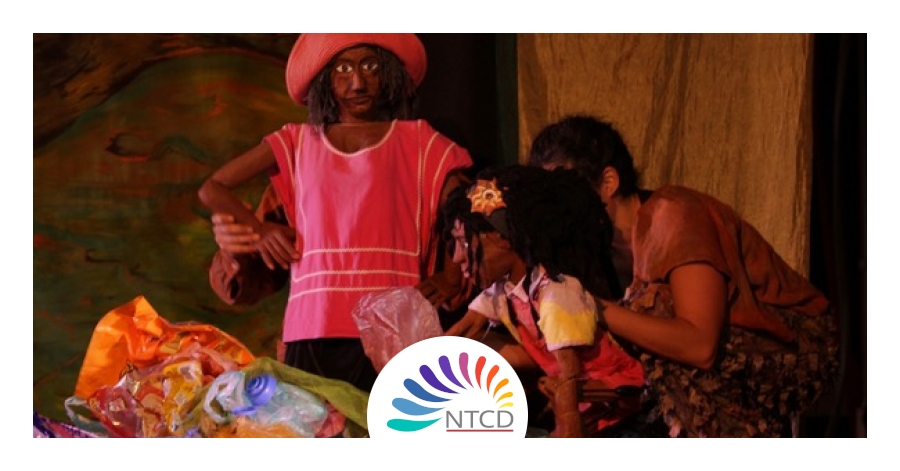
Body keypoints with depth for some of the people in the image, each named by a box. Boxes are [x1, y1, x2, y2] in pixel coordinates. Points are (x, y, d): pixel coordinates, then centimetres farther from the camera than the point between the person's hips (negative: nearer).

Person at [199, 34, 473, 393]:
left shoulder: (417, 141, 13)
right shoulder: (298, 143, 17)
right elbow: (212, 189, 22)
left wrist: (451, 277, -7)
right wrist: (258, 229, 9)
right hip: (312, 329, 2)